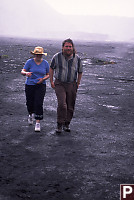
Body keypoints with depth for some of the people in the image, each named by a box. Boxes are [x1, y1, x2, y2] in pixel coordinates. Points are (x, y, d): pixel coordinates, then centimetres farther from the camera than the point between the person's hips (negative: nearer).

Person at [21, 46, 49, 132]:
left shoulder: (45, 63, 0)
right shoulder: (29, 62, -5)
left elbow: (48, 75, 8)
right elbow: (22, 72, -10)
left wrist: (43, 79, -13)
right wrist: (26, 73, -33)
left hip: (41, 86, -1)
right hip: (29, 85, 1)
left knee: (39, 104, -13)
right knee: (30, 103, 10)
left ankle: (38, 123, -8)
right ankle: (31, 115, 44)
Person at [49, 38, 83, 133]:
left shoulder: (77, 58, -1)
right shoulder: (57, 57, -5)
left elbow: (80, 72, 13)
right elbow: (51, 68, 10)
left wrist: (78, 84, 11)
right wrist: (51, 81, 8)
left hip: (72, 85, 2)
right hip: (59, 84, -2)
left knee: (70, 106, 6)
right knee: (62, 104, -16)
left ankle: (67, 124, 22)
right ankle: (59, 125, -6)